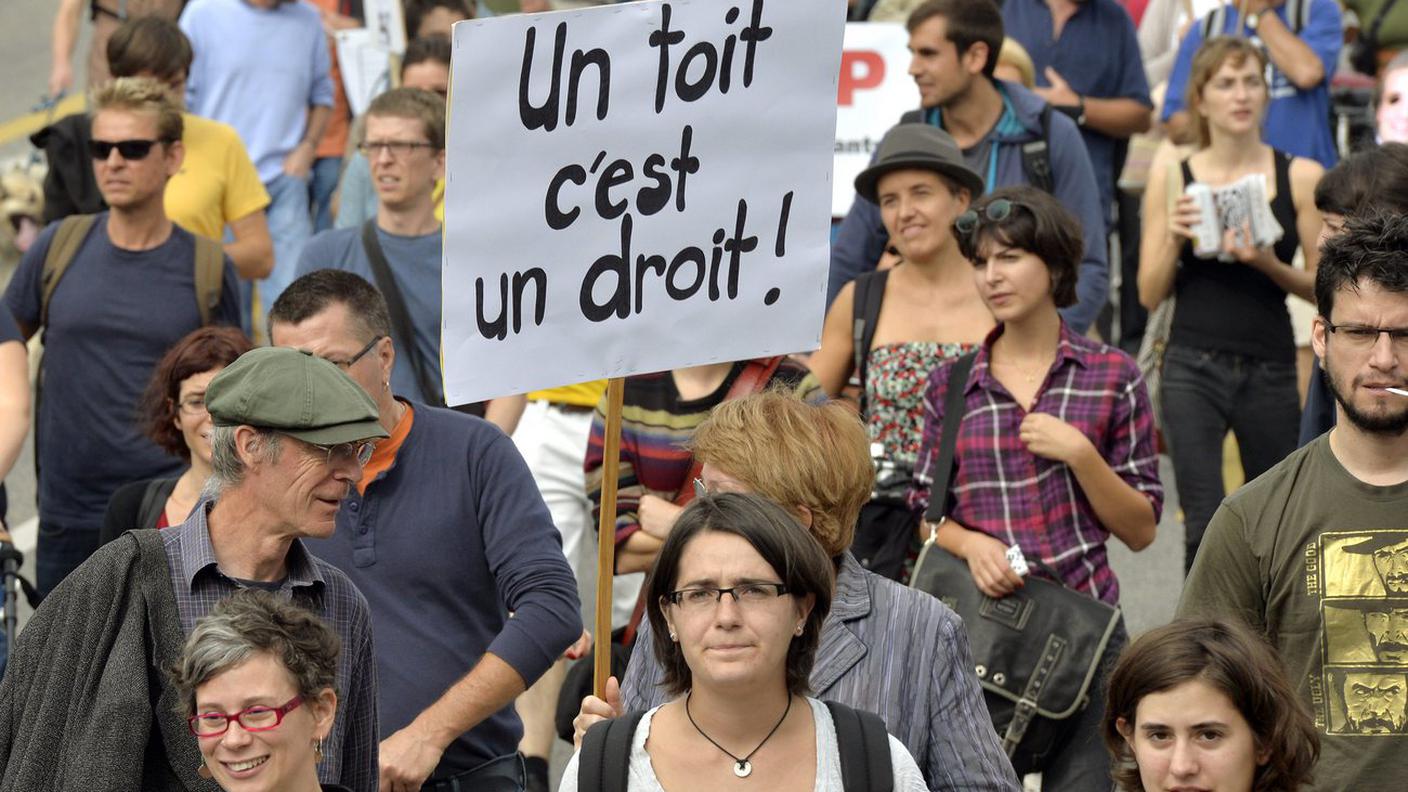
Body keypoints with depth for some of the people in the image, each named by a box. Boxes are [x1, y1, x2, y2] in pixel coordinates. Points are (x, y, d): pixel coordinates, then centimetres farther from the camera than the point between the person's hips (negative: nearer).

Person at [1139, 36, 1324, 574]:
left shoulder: (1300, 177, 1)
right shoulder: (1171, 180, 3)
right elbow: (1150, 294, 5)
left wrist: (1268, 264, -15)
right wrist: (1174, 239, -13)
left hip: (1270, 368, 1)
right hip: (1193, 367, -1)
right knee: (1205, 523, -11)